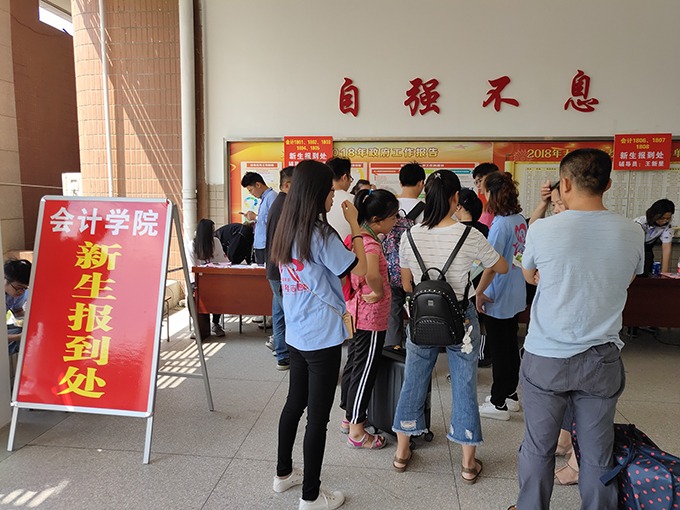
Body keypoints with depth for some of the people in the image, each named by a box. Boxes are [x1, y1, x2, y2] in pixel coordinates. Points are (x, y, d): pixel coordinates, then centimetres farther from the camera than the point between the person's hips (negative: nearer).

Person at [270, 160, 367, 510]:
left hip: (296, 335, 8)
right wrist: (354, 224, -7)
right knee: (317, 416, 5)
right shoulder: (320, 234, -19)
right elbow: (358, 270, -13)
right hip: (322, 337, -8)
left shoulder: (286, 231, 5)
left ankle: (284, 474, 39)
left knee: (294, 403, 22)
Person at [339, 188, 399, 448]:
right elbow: (371, 274, -45)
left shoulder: (356, 237, 6)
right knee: (364, 371, 2)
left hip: (356, 313, 10)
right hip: (371, 318, -10)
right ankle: (356, 432, 16)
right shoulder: (370, 244, -24)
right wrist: (378, 292, -26)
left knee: (354, 364, 20)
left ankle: (349, 417, 37)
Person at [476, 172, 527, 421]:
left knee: (499, 351, 4)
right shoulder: (520, 220, 4)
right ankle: (511, 395, 34)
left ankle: (499, 404, 18)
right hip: (516, 297, 9)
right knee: (511, 347, 19)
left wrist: (479, 293, -15)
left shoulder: (500, 225, -22)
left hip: (498, 300, -8)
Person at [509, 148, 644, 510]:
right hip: (602, 360, 3)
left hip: (545, 358, -2)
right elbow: (627, 281, 13)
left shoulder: (542, 229, -13)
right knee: (597, 453, 17)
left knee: (538, 449, 14)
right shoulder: (632, 233, -5)